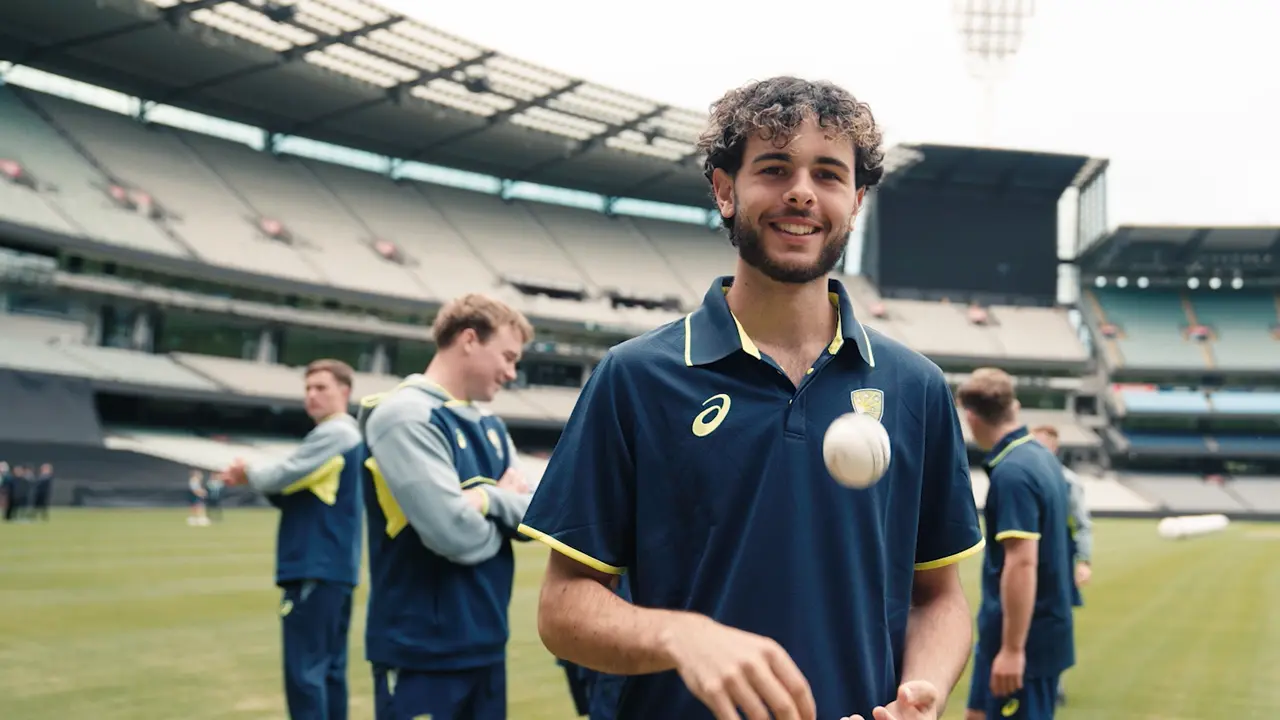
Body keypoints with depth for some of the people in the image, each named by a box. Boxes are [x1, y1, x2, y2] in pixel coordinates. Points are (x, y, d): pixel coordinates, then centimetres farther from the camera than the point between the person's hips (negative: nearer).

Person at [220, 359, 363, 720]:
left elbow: (284, 475, -16)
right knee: (329, 667, 13)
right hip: (336, 567, 10)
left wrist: (248, 473, 4)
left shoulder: (332, 433, -12)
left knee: (304, 670, -9)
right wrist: (252, 477, 3)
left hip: (315, 569, -10)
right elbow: (292, 493, 19)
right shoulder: (350, 436, 19)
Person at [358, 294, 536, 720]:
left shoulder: (491, 427, 12)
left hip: (485, 642, 8)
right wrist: (503, 519, -3)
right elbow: (455, 533, -24)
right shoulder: (406, 416, -15)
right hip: (423, 650, -8)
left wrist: (490, 499, -14)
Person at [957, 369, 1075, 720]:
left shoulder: (1011, 472, -21)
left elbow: (1022, 563, -26)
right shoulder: (1042, 457, 8)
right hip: (1044, 628, 9)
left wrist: (1013, 648, -24)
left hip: (1026, 636, -9)